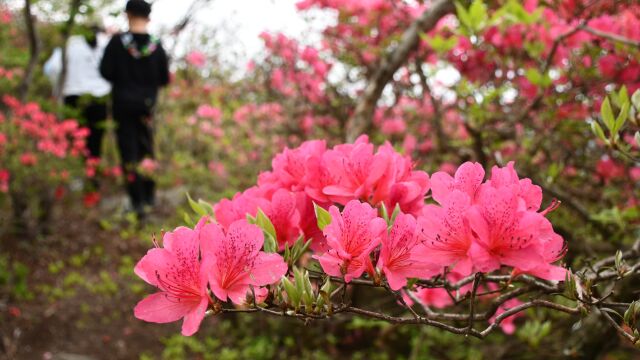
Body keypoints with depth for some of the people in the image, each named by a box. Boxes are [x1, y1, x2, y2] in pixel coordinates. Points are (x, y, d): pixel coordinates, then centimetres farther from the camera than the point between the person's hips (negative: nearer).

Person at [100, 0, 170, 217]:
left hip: (123, 104, -2)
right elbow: (164, 79, -1)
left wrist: (122, 81, 9)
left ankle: (137, 202, 0)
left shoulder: (117, 42, -11)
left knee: (129, 152, 2)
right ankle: (149, 197, 26)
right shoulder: (156, 46, -5)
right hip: (146, 105, 3)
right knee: (146, 149, 18)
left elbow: (105, 72, -10)